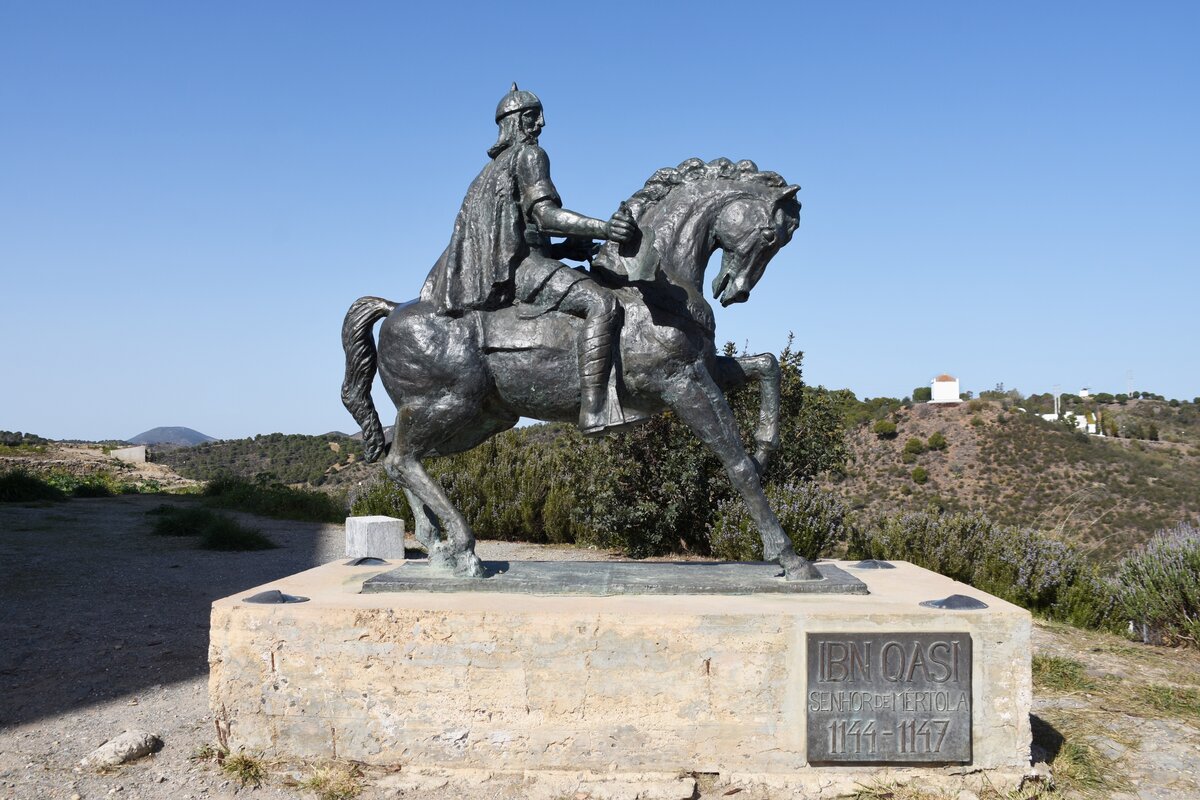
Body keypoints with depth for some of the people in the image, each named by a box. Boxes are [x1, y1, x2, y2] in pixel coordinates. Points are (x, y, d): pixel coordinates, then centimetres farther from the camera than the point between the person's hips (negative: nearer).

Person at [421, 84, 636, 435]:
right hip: (521, 265, -10)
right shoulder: (528, 154, 0)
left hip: (493, 273, 10)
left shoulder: (495, 167, 28)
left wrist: (570, 246, 22)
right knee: (602, 303, -26)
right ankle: (593, 413, -41)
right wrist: (603, 228, -30)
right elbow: (545, 214, -17)